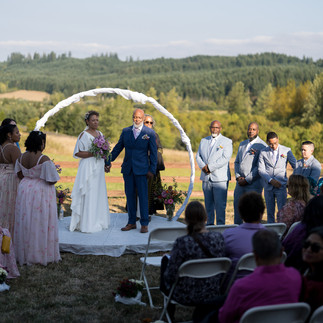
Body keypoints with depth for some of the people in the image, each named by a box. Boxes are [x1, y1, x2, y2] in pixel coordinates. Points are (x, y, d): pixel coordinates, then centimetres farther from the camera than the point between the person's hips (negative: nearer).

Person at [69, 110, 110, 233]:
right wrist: (92, 154, -20)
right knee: (87, 194, -7)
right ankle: (86, 224, -2)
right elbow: (77, 153, -12)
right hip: (88, 168, -7)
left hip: (98, 168, 7)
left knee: (99, 194, 9)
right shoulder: (84, 135, -8)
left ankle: (98, 221, 18)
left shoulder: (100, 133, 14)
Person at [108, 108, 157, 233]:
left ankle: (144, 224, 6)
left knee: (143, 196, -2)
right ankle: (131, 222, 17)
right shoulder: (125, 131, 8)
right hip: (127, 169, 4)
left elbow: (153, 153, -1)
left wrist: (152, 170, -7)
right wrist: (108, 161, 12)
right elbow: (118, 148, 14)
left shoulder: (150, 133, -1)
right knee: (130, 196, 8)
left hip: (141, 169, -3)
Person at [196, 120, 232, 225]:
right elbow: (198, 156, 12)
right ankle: (209, 223, 16)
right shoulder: (204, 141, 18)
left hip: (220, 178, -4)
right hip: (206, 177, 5)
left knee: (220, 204, -8)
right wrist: (203, 166, -8)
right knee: (208, 203, 8)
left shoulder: (227, 141, 2)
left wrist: (210, 167, -14)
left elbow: (225, 158, -10)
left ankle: (220, 224, -2)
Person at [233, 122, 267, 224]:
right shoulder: (242, 144, 17)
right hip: (240, 182, 6)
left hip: (253, 183, -6)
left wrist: (247, 180, -12)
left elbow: (259, 167, -11)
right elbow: (236, 162, 19)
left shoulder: (262, 146, -5)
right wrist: (238, 177, 2)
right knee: (237, 205, 6)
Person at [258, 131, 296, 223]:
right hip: (268, 186, 2)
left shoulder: (286, 150, 3)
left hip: (281, 186, -2)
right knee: (270, 212, 7)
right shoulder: (263, 152, 4)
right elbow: (261, 170, -1)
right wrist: (271, 180, -14)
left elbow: (296, 165, 5)